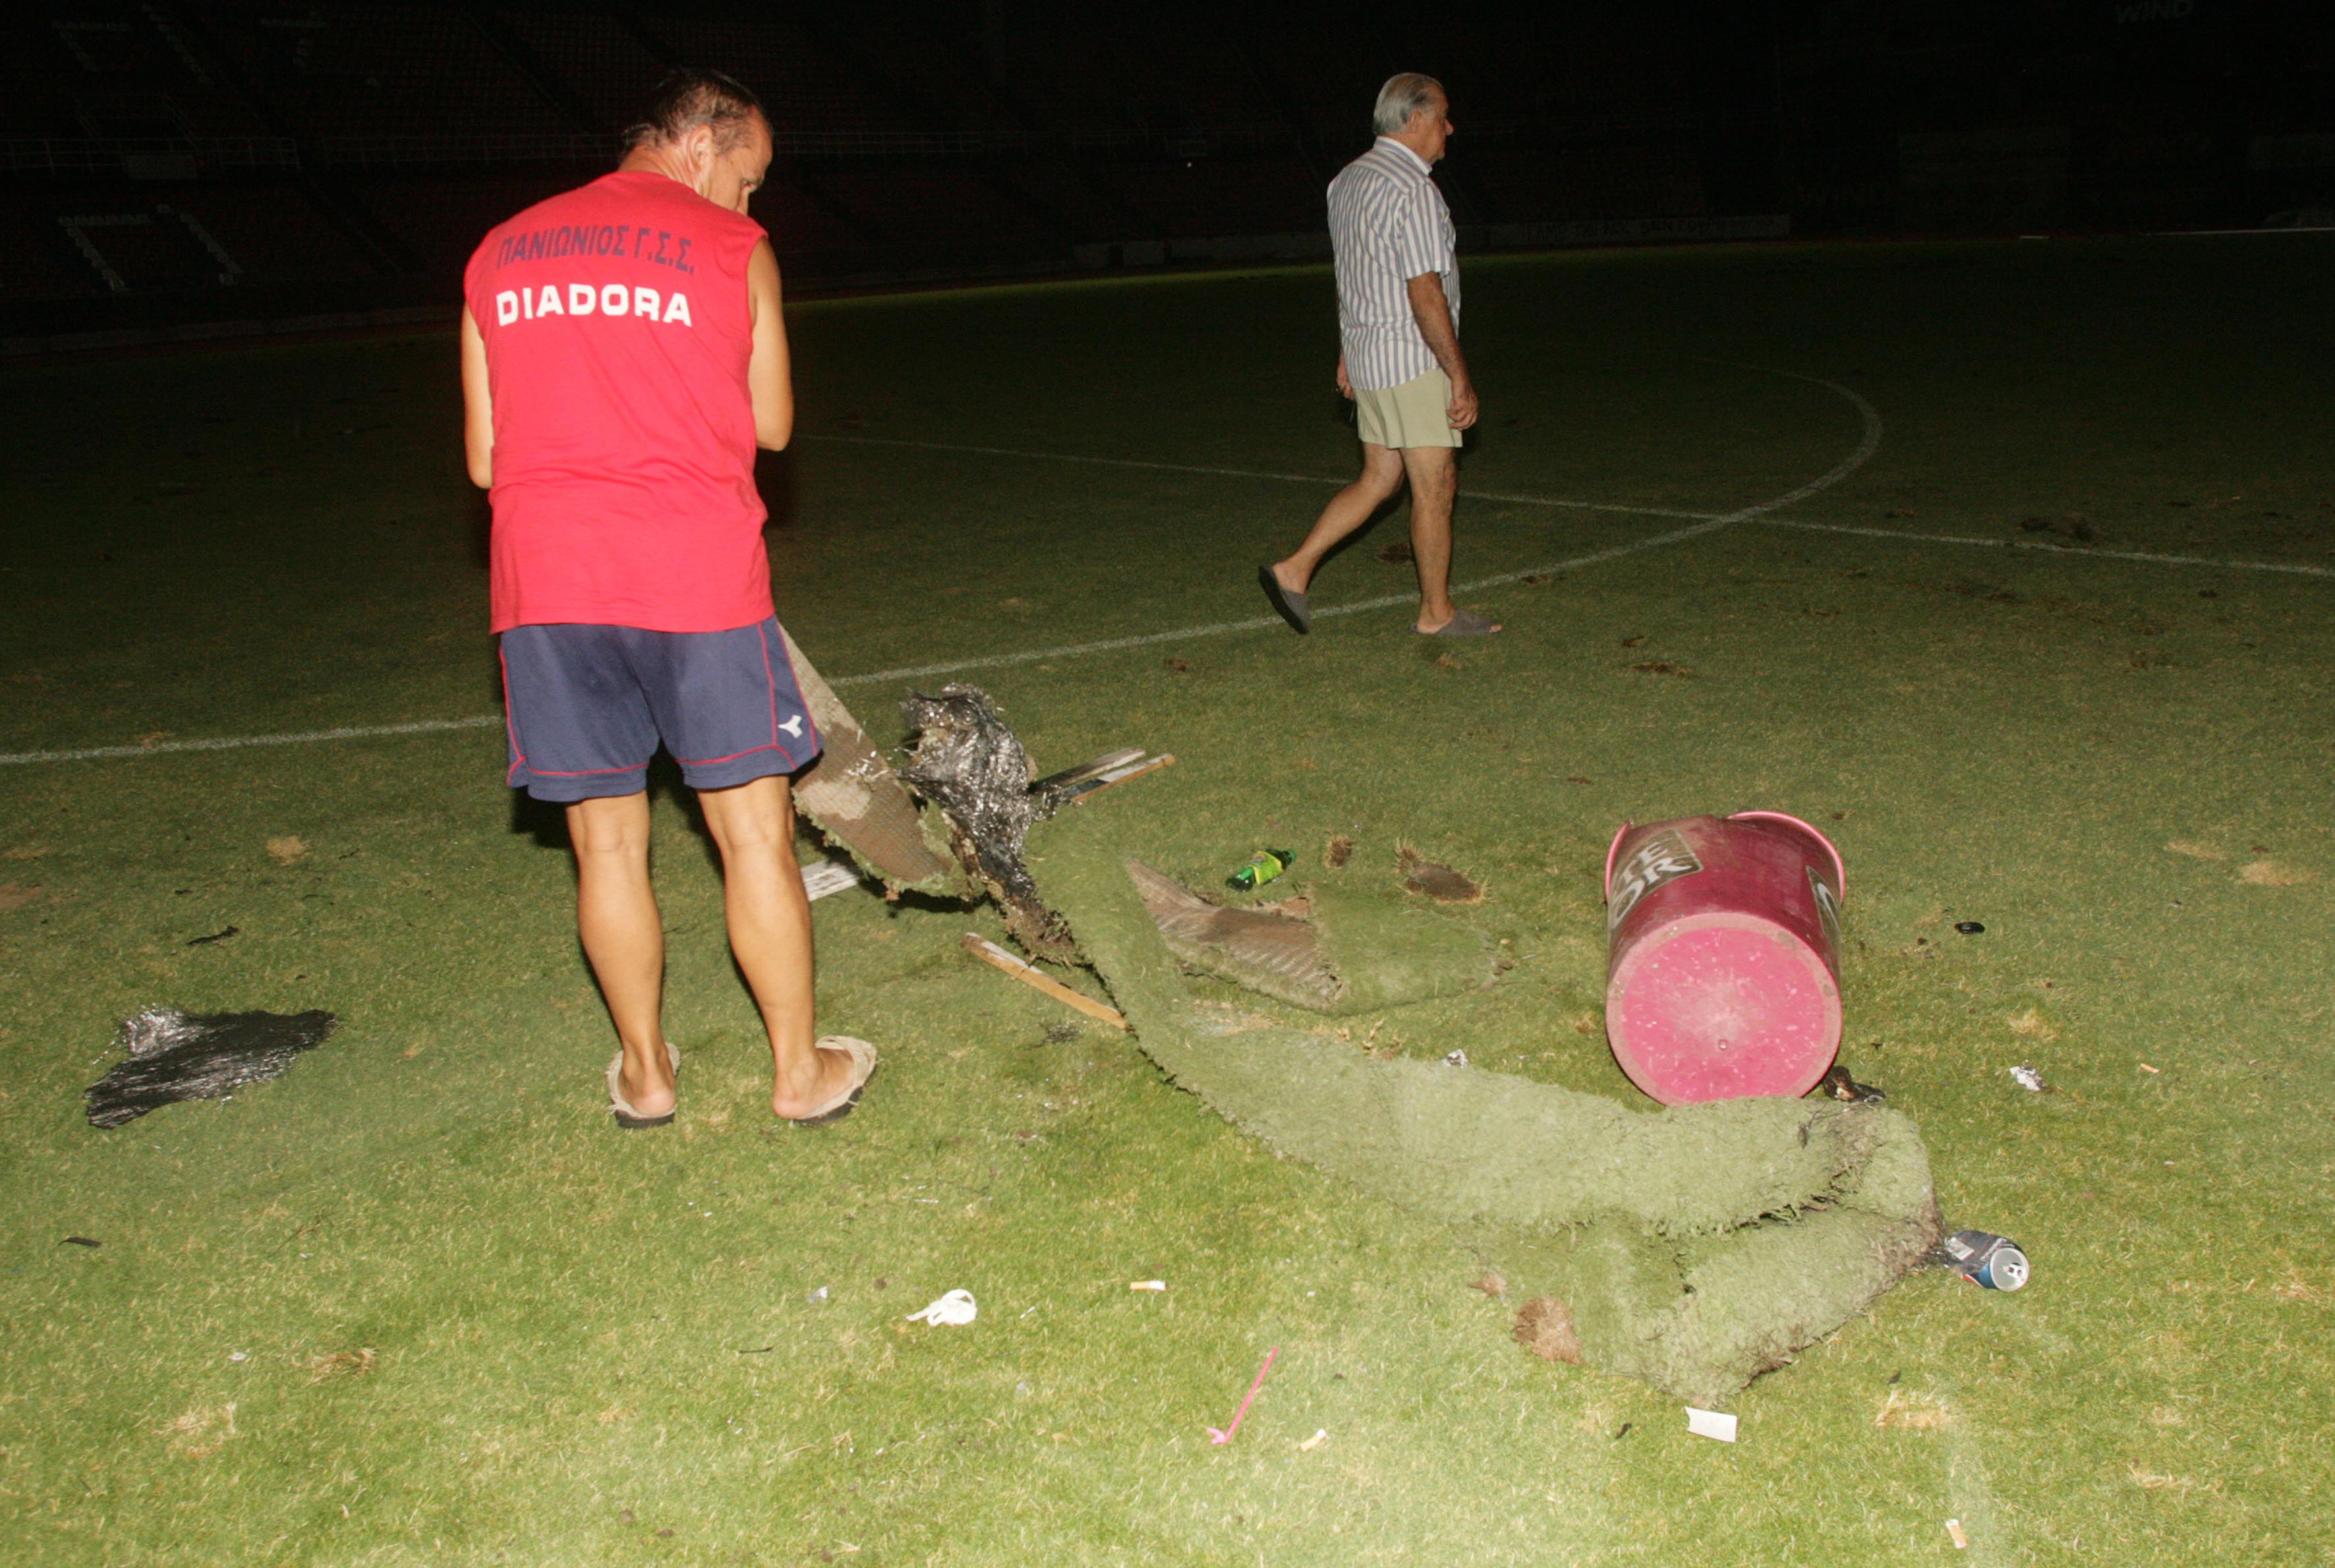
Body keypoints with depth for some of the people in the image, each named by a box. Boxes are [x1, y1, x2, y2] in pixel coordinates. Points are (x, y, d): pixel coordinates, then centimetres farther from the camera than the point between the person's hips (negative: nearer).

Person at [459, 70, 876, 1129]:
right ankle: (800, 1070, 18)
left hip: (543, 583, 4)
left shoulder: (498, 255, 14)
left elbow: (485, 458, 14)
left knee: (607, 842, 13)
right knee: (754, 834, 7)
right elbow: (771, 426, 7)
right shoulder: (732, 249, 2)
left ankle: (643, 1072, 26)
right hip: (696, 577, -4)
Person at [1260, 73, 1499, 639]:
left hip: (1367, 356, 9)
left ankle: (1294, 570, 11)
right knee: (1434, 487, 2)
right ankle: (1436, 612, 12)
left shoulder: (1348, 179, 11)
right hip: (1413, 361, -9)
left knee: (1379, 479, 16)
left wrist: (1347, 353, 25)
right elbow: (1425, 295, -21)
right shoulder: (1412, 189, -18)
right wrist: (1460, 377, -17)